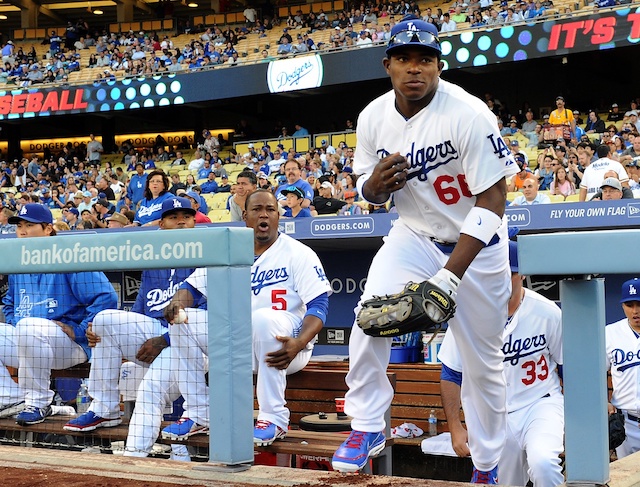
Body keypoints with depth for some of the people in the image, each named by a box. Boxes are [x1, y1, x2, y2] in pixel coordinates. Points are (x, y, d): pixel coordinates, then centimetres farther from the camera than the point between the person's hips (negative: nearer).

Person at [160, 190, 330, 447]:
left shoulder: (298, 253, -5)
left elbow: (319, 305, -13)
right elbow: (192, 285, 12)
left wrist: (299, 343, -32)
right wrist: (179, 301, -14)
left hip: (282, 348, -5)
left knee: (264, 317, -37)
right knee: (182, 319, -7)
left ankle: (274, 417, -28)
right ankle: (198, 414, -4)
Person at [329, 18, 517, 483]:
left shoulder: (469, 114, -24)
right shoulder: (373, 118, -8)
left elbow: (493, 200, -27)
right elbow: (368, 191, 6)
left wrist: (450, 275, -35)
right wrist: (376, 183, -22)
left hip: (476, 244, -3)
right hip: (415, 236, 3)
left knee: (484, 360, 5)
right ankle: (367, 427, -3)